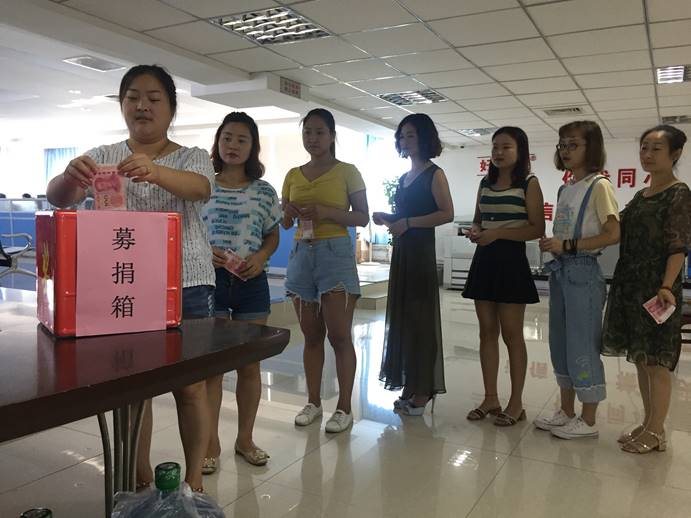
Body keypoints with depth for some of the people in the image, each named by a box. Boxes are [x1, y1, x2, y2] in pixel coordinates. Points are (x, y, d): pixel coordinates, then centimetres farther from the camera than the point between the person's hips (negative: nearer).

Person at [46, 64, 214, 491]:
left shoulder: (193, 158, 3)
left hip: (187, 286, -1)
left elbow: (199, 188, -21)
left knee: (190, 385, 2)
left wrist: (155, 171, -42)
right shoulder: (103, 157, 8)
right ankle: (140, 479, 25)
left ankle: (194, 479, 18)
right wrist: (70, 177, -32)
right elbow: (58, 197, -7)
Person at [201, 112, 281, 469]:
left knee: (250, 364, 9)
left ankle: (245, 439, 26)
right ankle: (210, 443, 17)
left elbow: (273, 236, 12)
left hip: (252, 282, 2)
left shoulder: (264, 192, 6)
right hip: (210, 279, -1)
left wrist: (261, 256, -9)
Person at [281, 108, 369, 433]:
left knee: (339, 335, -4)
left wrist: (327, 212, -17)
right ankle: (313, 402, 20)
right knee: (311, 335, 9)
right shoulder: (293, 175, 13)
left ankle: (344, 408, 6)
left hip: (336, 253, -4)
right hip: (301, 255, 4)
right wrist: (290, 213, -8)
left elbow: (363, 218, -2)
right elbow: (285, 223, 15)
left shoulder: (347, 172, 1)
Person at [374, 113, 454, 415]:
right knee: (402, 318, 9)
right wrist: (387, 218, 5)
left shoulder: (434, 174, -5)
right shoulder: (404, 178, 17)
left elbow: (447, 214, -16)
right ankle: (411, 387, 18)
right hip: (401, 251, 8)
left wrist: (407, 222, -20)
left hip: (421, 252, -8)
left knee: (420, 318, -5)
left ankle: (423, 392, 3)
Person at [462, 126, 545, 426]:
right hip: (484, 261, 6)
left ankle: (516, 403, 12)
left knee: (511, 334, 0)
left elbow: (537, 229, -10)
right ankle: (490, 398, 18)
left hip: (511, 261, -6)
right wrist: (474, 231, -2)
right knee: (487, 332, 8)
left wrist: (498, 233, -19)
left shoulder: (529, 183, -4)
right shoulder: (485, 183, 13)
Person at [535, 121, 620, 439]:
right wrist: (551, 244, -1)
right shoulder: (565, 189, 14)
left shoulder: (598, 186, -8)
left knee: (582, 345, -1)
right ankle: (566, 412, 26)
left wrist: (568, 245, -19)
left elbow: (613, 234, -16)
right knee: (560, 343, 13)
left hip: (583, 272, -8)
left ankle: (588, 421, 13)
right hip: (560, 271, 8)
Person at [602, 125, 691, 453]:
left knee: (656, 360, -1)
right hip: (631, 285, 8)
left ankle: (656, 432, 10)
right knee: (640, 359, 13)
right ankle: (648, 424, 24)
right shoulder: (641, 195, 15)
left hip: (656, 289, -8)